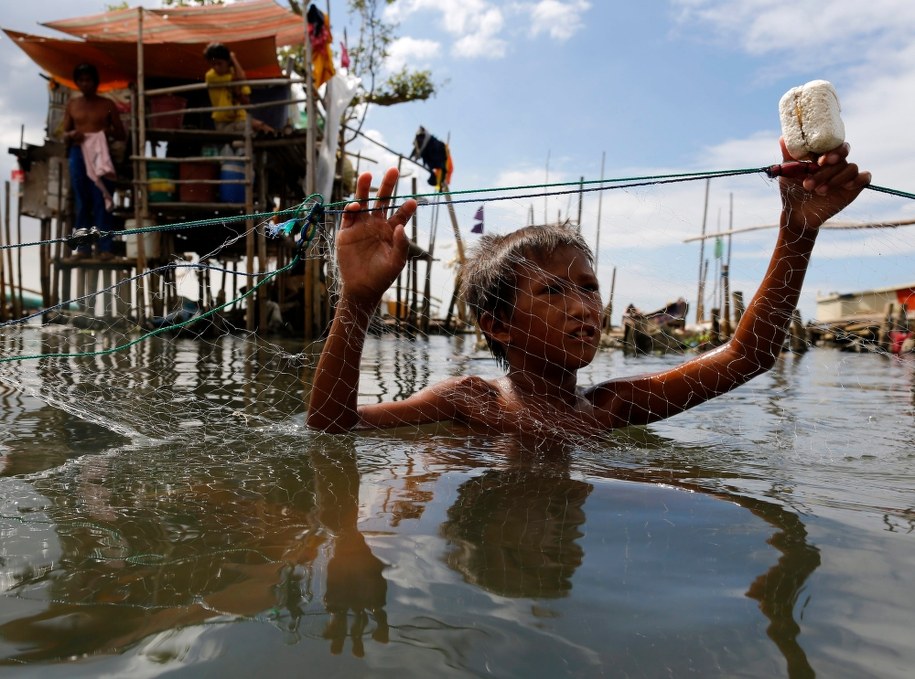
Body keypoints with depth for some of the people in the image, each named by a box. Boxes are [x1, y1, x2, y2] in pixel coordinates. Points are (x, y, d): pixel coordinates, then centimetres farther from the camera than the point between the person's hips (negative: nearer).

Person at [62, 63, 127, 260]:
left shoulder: (107, 104, 6)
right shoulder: (72, 104, 12)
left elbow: (123, 135, 8)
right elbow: (64, 135, 15)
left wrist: (109, 131, -13)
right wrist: (71, 135, -8)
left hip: (100, 155, -2)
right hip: (78, 155, 3)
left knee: (101, 202, -7)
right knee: (81, 203, 3)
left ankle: (105, 247, -6)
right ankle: (83, 247, 6)